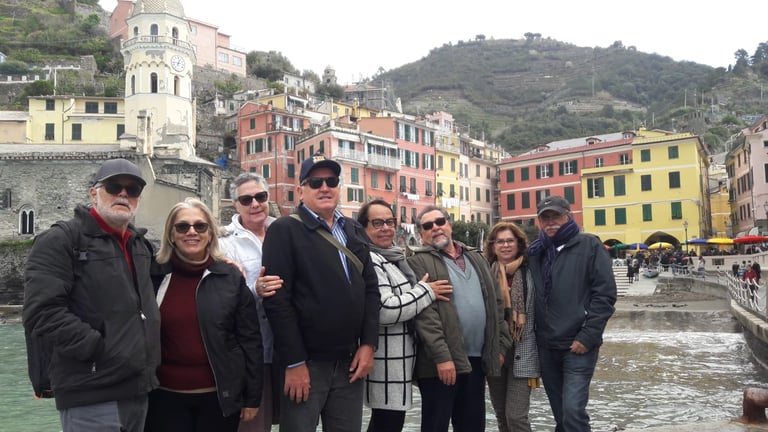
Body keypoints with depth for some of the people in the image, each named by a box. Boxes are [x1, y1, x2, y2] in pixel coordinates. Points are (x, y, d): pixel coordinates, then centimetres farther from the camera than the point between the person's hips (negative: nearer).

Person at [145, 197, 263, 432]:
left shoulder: (231, 277, -1)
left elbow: (250, 339, 1)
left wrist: (252, 397, 1)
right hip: (165, 397, 0)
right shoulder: (154, 276, 0)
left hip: (220, 396, 0)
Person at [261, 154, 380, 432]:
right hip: (306, 363, -5)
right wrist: (294, 362, -15)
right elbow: (277, 300, -12)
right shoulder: (285, 231, -6)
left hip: (351, 362, 5)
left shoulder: (354, 231, 13)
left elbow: (371, 289, 12)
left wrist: (368, 344, 2)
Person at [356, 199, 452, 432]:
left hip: (396, 357, 10)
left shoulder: (393, 258, 14)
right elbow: (384, 310, -26)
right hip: (386, 360, -10)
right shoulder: (369, 261, -16)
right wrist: (426, 291, -17)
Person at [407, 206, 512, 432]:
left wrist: (501, 345, 10)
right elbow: (424, 312, -15)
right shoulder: (418, 262, -4)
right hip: (441, 361, -6)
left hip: (477, 359, 6)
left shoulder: (477, 258, 17)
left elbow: (496, 303, 17)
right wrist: (442, 356, -21)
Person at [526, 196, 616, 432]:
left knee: (573, 410, -13)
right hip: (546, 347, 5)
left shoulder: (589, 245, -3)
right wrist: (535, 335, 5)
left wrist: (587, 337, -14)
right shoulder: (534, 252, 10)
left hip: (578, 345, -5)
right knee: (560, 413, 14)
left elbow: (605, 294, -8)